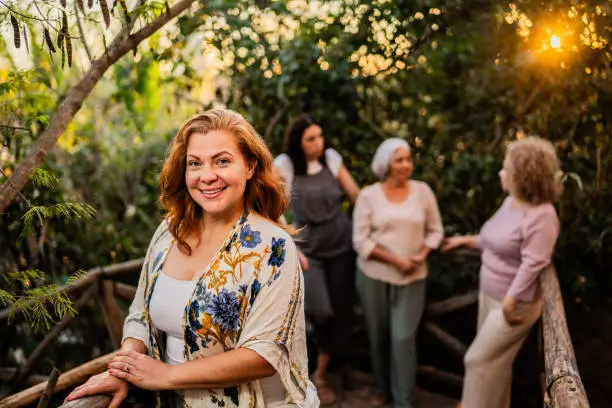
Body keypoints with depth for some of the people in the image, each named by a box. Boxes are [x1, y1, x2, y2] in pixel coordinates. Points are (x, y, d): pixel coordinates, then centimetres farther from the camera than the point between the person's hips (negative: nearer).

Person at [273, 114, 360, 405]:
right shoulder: (283, 166, -10)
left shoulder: (332, 158, -2)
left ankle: (320, 376, 25)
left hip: (341, 246, 3)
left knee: (339, 313, 7)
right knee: (320, 311, -20)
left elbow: (358, 197, 3)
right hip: (308, 249, -3)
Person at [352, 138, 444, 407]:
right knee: (378, 336, 12)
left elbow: (435, 231, 6)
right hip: (374, 275, 0)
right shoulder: (368, 195, -6)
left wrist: (422, 255, -12)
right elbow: (360, 241, -9)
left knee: (403, 338, -5)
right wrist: (395, 259, -15)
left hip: (412, 278, 0)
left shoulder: (423, 191, -1)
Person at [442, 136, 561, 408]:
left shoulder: (541, 215, -25)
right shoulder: (511, 201, 3)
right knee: (493, 360, 20)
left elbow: (532, 264, -27)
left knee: (479, 360, -1)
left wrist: (510, 302, -25)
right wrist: (466, 241, 21)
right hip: (489, 293, 9)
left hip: (514, 302, -9)